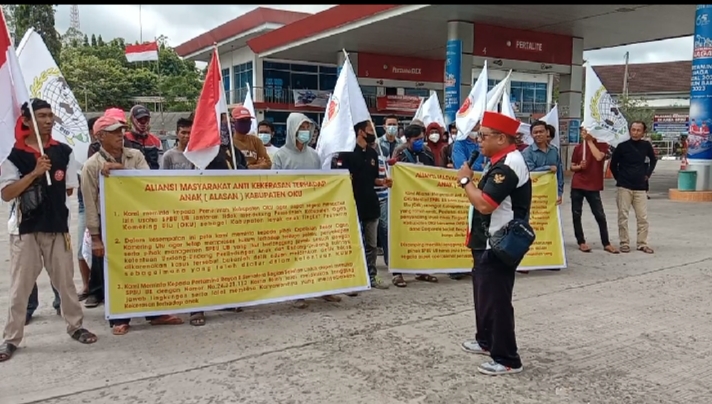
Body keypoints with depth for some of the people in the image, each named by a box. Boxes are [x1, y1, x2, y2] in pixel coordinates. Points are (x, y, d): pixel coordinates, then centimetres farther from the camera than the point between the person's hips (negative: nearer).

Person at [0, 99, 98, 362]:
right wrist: (34, 173, -20)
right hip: (26, 229, -2)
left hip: (57, 227, 2)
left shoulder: (63, 152, 3)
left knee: (65, 281, 12)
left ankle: (75, 326, 26)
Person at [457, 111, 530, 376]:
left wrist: (465, 180, -16)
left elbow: (484, 204, -28)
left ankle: (507, 359, 9)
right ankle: (486, 341, 39)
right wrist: (472, 181, 3)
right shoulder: (503, 162, 12)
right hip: (488, 243, 11)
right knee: (484, 293, 22)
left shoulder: (508, 166, -21)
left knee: (496, 300, -3)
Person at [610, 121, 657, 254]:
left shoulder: (646, 146, 3)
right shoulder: (622, 146, -5)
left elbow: (653, 160, 21)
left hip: (640, 188, 2)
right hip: (624, 187, -2)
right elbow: (613, 165, 5)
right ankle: (624, 243, 8)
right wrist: (619, 178, 5)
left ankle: (642, 243, 13)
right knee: (623, 216, -1)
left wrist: (647, 174, 13)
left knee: (643, 217, 2)